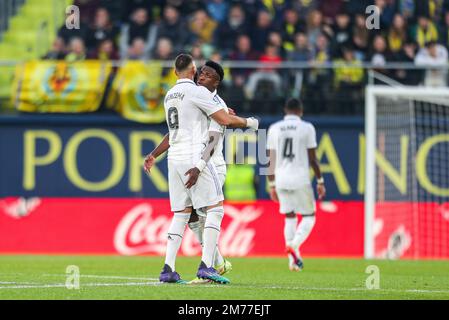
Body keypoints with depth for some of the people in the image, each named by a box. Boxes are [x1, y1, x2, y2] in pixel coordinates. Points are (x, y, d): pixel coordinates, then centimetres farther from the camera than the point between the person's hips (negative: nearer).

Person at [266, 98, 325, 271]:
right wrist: (320, 182, 5)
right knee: (309, 217, 9)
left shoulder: (274, 129, 7)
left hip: (281, 179, 4)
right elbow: (312, 159, -4)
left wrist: (272, 185, 15)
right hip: (300, 179, -4)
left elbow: (270, 160, 8)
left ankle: (294, 260, 7)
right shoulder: (307, 128, -3)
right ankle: (294, 245, -15)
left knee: (289, 218, 12)